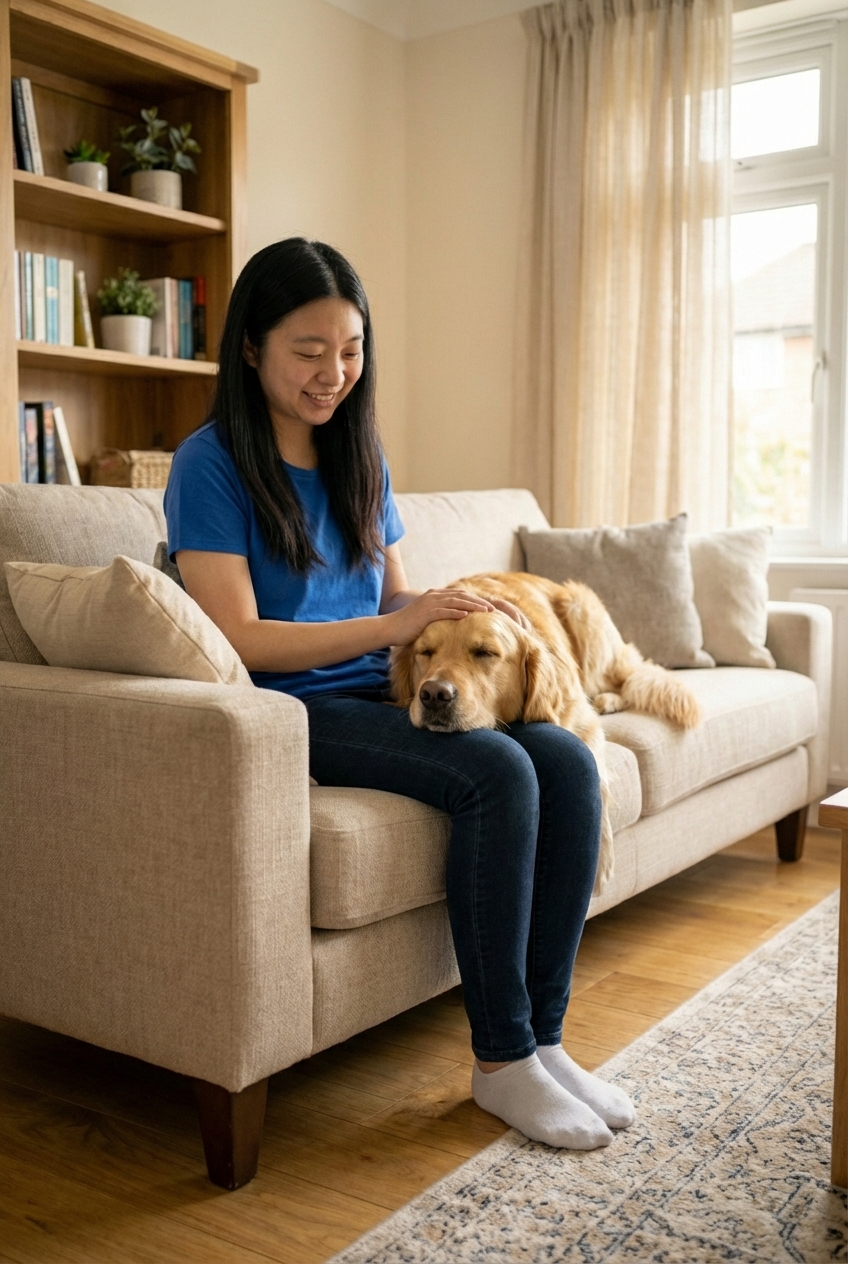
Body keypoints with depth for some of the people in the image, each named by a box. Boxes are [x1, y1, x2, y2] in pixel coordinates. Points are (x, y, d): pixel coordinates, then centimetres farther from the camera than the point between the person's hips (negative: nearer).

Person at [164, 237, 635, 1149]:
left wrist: (457, 612, -3)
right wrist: (393, 626, -20)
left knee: (567, 761, -17)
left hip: (378, 696, 7)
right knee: (495, 771, -28)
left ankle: (542, 1039, -9)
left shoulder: (358, 457, 15)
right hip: (289, 710, -6)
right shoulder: (212, 464, -6)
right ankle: (500, 1062, -15)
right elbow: (238, 639, -14)